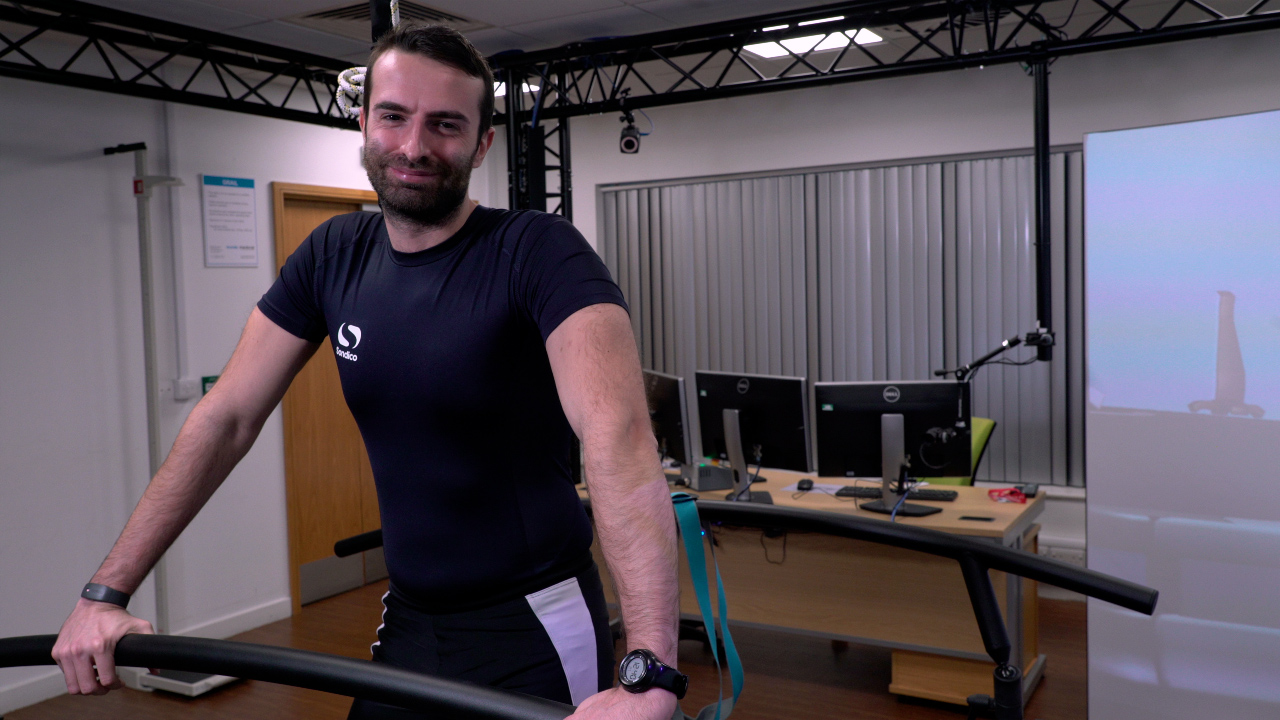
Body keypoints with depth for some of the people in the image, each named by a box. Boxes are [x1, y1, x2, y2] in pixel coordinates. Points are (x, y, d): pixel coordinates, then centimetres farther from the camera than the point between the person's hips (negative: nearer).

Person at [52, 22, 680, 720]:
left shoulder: (536, 252, -20)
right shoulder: (335, 255, -2)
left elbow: (618, 434, -34)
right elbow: (226, 418, 2)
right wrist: (106, 592, -2)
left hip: (533, 631, -5)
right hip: (408, 621, 5)